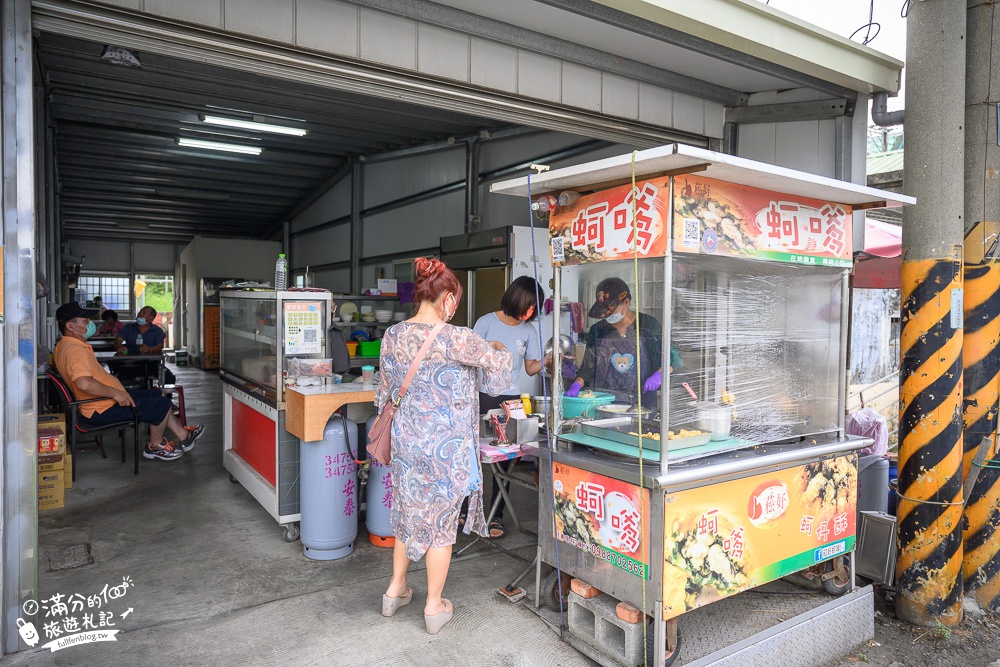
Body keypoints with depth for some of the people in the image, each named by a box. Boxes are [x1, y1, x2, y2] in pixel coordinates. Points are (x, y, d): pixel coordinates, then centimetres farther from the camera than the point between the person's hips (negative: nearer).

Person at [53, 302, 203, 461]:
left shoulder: (65, 345, 11)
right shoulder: (74, 350, -26)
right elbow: (84, 383, -41)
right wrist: (115, 393, -30)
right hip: (102, 409, -12)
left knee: (159, 395, 18)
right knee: (163, 404, -9)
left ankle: (184, 436, 23)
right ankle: (155, 446, 13)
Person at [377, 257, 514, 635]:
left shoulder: (392, 335, -2)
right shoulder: (454, 338, -21)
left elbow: (386, 388, 9)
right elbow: (498, 361, -8)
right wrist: (498, 349, 15)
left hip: (406, 439, 6)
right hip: (446, 445, -5)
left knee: (409, 511, 23)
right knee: (442, 520, 10)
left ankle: (395, 590, 38)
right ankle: (434, 607, 26)